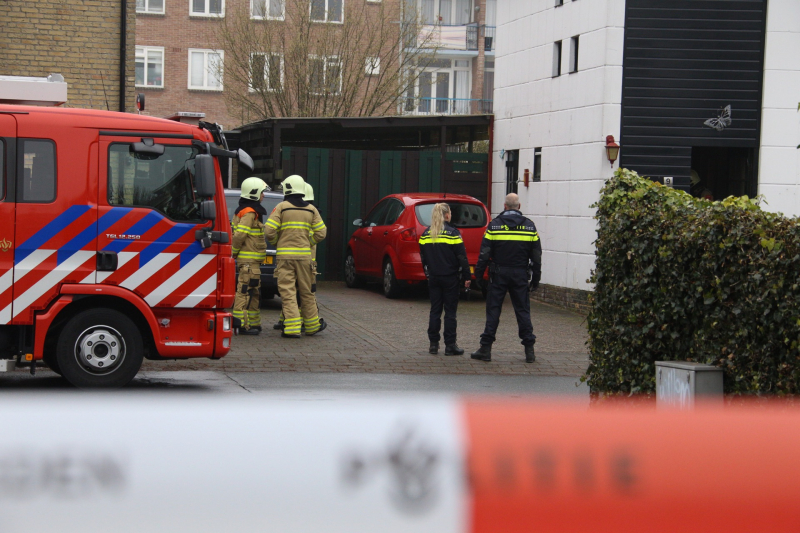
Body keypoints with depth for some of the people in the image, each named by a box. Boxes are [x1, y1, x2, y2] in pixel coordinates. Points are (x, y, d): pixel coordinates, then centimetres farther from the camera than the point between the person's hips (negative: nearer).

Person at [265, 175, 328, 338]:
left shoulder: (281, 207, -3)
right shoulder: (311, 210, 8)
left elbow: (270, 231, -9)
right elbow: (321, 233, 6)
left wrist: (276, 242, 10)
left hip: (285, 255, -3)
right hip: (304, 255, 3)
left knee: (287, 292, -4)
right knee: (306, 291, 14)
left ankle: (292, 327, -12)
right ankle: (312, 325, 23)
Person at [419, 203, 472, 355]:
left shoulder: (426, 235, 4)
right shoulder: (452, 233, -10)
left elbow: (423, 257, 12)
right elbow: (461, 257, -10)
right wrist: (467, 276, -5)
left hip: (433, 278, 4)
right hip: (450, 277, -4)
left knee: (435, 311, 9)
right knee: (450, 311, 1)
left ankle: (433, 344, 9)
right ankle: (450, 345, 1)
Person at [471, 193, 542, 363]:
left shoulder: (494, 225, -3)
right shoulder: (529, 226, 3)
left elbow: (485, 253, -5)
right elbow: (536, 256, 4)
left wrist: (479, 275, 2)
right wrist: (535, 279, 10)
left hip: (499, 274, -1)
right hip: (521, 275, 1)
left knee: (493, 310, 3)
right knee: (523, 311, 6)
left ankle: (486, 349, 2)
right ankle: (529, 350, 5)